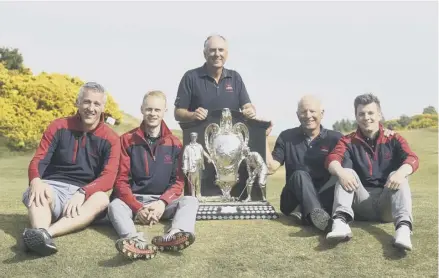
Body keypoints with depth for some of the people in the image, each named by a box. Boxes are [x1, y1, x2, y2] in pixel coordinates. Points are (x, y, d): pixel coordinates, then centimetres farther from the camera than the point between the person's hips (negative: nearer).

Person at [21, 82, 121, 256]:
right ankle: (42, 238, -60)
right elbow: (38, 160, -3)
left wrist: (82, 193, -29)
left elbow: (108, 177, -10)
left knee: (102, 199, -33)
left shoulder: (110, 139, 1)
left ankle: (46, 232, -53)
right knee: (36, 194, -33)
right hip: (53, 188, 1)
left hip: (84, 196, 0)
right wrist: (35, 181, -28)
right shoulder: (59, 127, 4)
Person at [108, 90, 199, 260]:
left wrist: (163, 202, -17)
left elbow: (179, 181, 4)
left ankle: (174, 235, -58)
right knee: (115, 205, -32)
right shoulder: (127, 140, 3)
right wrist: (137, 208, -17)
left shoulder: (174, 144, 7)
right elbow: (121, 180, -1)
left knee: (190, 201, -25)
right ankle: (136, 241, -63)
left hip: (164, 202, 2)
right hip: (134, 200, -1)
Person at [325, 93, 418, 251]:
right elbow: (332, 159, -14)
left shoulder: (393, 139, 6)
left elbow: (412, 159, -12)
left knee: (398, 177, -26)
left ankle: (403, 227, -49)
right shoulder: (348, 141, 6)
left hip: (387, 203, 0)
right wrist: (341, 172, -39)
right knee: (347, 172, -22)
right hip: (362, 204, 0)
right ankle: (341, 221, -46)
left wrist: (400, 173, -37)